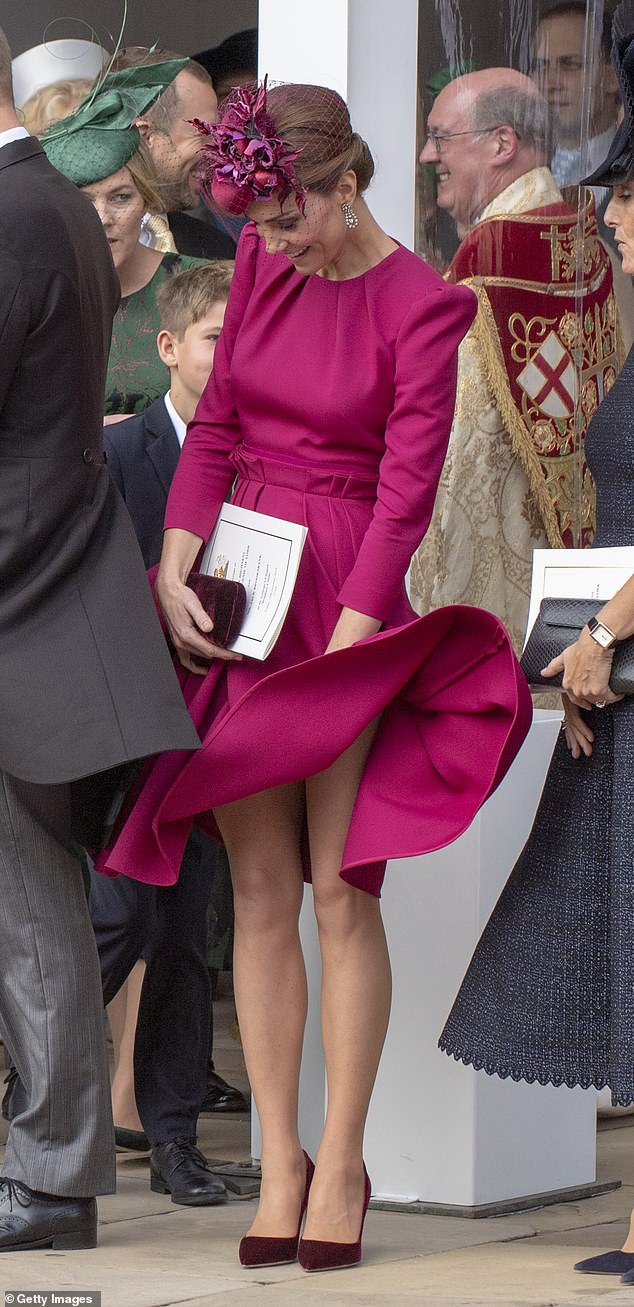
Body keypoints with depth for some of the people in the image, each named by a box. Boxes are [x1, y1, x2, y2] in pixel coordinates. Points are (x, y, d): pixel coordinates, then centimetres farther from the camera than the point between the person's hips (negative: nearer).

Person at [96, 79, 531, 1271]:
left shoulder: (421, 306, -9)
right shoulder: (262, 266, 7)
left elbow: (407, 487, -12)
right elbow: (215, 425, 11)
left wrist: (344, 647, -16)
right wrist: (174, 563, -3)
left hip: (347, 600, -4)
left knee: (340, 891, -5)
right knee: (260, 891, 3)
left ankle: (342, 1165, 4)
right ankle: (277, 1162, 7)